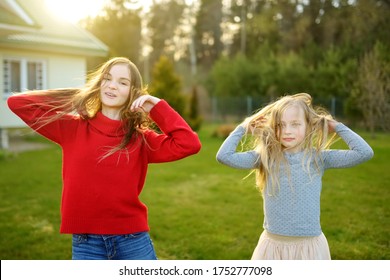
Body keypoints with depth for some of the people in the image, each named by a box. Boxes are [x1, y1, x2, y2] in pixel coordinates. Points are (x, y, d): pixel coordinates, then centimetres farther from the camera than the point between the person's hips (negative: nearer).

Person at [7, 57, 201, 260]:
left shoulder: (141, 139, 2)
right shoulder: (73, 128, 3)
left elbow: (189, 144, -10)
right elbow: (17, 103, 4)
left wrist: (157, 107, -5)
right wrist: (77, 95, 1)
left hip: (133, 240, 0)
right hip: (86, 244, 0)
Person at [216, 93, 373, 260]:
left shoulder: (318, 158, -4)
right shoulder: (266, 157, -4)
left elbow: (364, 152, -9)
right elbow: (224, 156, -10)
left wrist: (337, 127, -1)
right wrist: (243, 128, -2)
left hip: (309, 245, 0)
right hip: (273, 244, 1)